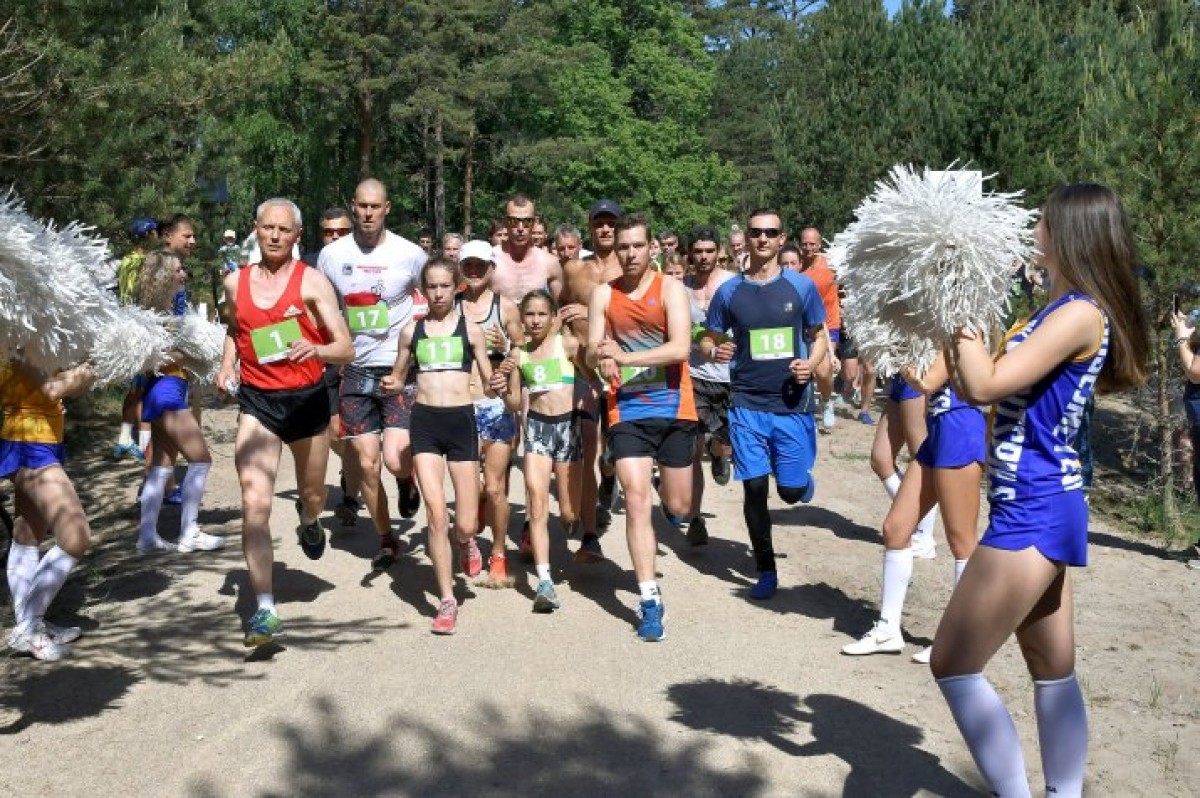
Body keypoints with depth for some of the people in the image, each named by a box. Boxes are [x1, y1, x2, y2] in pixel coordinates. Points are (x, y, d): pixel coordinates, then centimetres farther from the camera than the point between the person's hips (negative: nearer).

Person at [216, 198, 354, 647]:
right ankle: (265, 610, -12)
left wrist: (316, 349, -33)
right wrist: (227, 364, 8)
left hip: (306, 399, -1)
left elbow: (346, 349, -12)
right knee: (254, 505, -14)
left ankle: (309, 524, 59)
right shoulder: (235, 282, 3)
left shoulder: (312, 282, -8)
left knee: (312, 496, 19)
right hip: (256, 401, 1)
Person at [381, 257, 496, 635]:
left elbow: (488, 382, 7)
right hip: (424, 421, 1)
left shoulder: (470, 329, 4)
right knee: (436, 513, -9)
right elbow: (398, 377, 15)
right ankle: (447, 600, 4)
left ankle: (466, 541, 39)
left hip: (461, 420, 0)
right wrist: (392, 384, -7)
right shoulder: (412, 331, 7)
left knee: (465, 524, 0)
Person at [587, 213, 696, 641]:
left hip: (673, 406, -1)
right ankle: (649, 599, -6)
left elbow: (680, 348, -16)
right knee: (636, 500, -11)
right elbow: (591, 353, 0)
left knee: (678, 506, 10)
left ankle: (667, 474, 50)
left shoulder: (670, 288, -4)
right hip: (627, 409, 1)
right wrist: (601, 355, -24)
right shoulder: (603, 294, 4)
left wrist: (624, 356, -25)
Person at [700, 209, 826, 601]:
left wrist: (811, 363, -12)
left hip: (792, 403, 0)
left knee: (792, 491, 1)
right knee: (754, 488, 1)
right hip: (748, 405, 1)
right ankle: (766, 570, 19)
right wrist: (715, 351, -14)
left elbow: (819, 336, 9)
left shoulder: (801, 286, 0)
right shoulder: (729, 291, 2)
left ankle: (804, 479, 41)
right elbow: (707, 340, 9)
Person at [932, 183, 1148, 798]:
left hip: (1033, 513, -10)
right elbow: (981, 387, 13)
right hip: (1041, 508, 10)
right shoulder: (1064, 310, 13)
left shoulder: (1081, 312, -17)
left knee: (952, 664, -4)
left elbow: (985, 385, -22)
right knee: (1053, 671, 17)